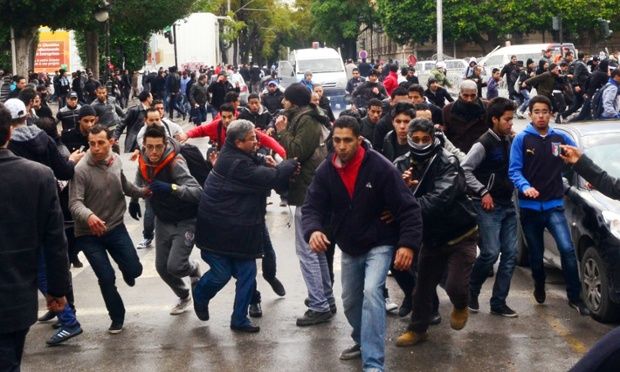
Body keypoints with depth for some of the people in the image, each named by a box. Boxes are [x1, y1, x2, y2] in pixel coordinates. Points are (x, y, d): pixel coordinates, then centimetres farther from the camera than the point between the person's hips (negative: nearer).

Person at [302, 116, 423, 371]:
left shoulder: (380, 167, -21)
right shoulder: (326, 171, -8)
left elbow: (408, 208, -20)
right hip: (349, 248, 5)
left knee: (371, 292, -26)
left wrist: (408, 244, -30)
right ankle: (363, 340, 48)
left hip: (379, 244, -5)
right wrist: (313, 230, -31)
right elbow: (312, 206, -9)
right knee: (350, 302, 18)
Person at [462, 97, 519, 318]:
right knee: (491, 252, -11)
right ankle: (471, 291, 14)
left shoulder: (509, 141, 9)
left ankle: (498, 303, 9)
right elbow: (464, 169, -16)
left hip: (507, 205, 7)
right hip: (489, 206, -7)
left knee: (510, 253, 2)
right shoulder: (484, 144, -12)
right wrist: (483, 192, -16)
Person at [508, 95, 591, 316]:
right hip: (529, 206, 0)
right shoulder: (521, 139, -2)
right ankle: (539, 287, 39)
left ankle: (575, 296, -9)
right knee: (536, 253, 12)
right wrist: (525, 187, -23)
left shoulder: (561, 138, 6)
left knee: (567, 249, -17)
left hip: (554, 204, 0)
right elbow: (514, 170, -7)